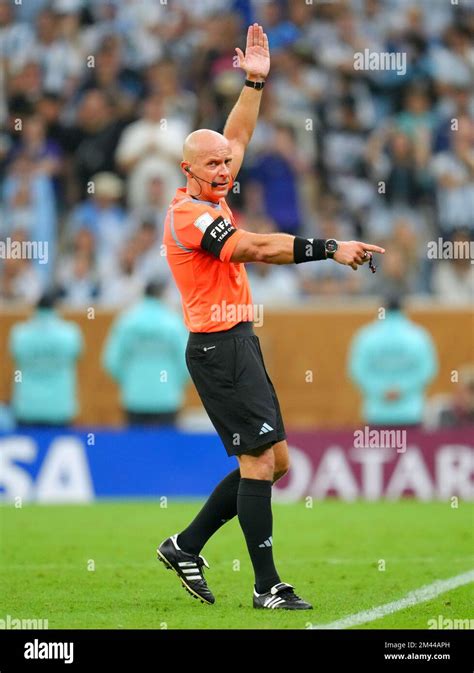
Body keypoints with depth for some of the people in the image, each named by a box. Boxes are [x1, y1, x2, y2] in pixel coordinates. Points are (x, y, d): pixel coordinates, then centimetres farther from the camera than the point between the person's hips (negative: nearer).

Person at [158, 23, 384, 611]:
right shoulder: (191, 215, -16)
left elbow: (236, 137, 25)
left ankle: (185, 546, 18)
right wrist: (331, 249, -30)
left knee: (273, 461, 10)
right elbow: (256, 248, -27)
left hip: (238, 343, 10)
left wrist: (255, 82, 18)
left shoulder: (204, 199, 11)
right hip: (219, 347, -10)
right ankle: (267, 586, -9)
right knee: (259, 459, -11)